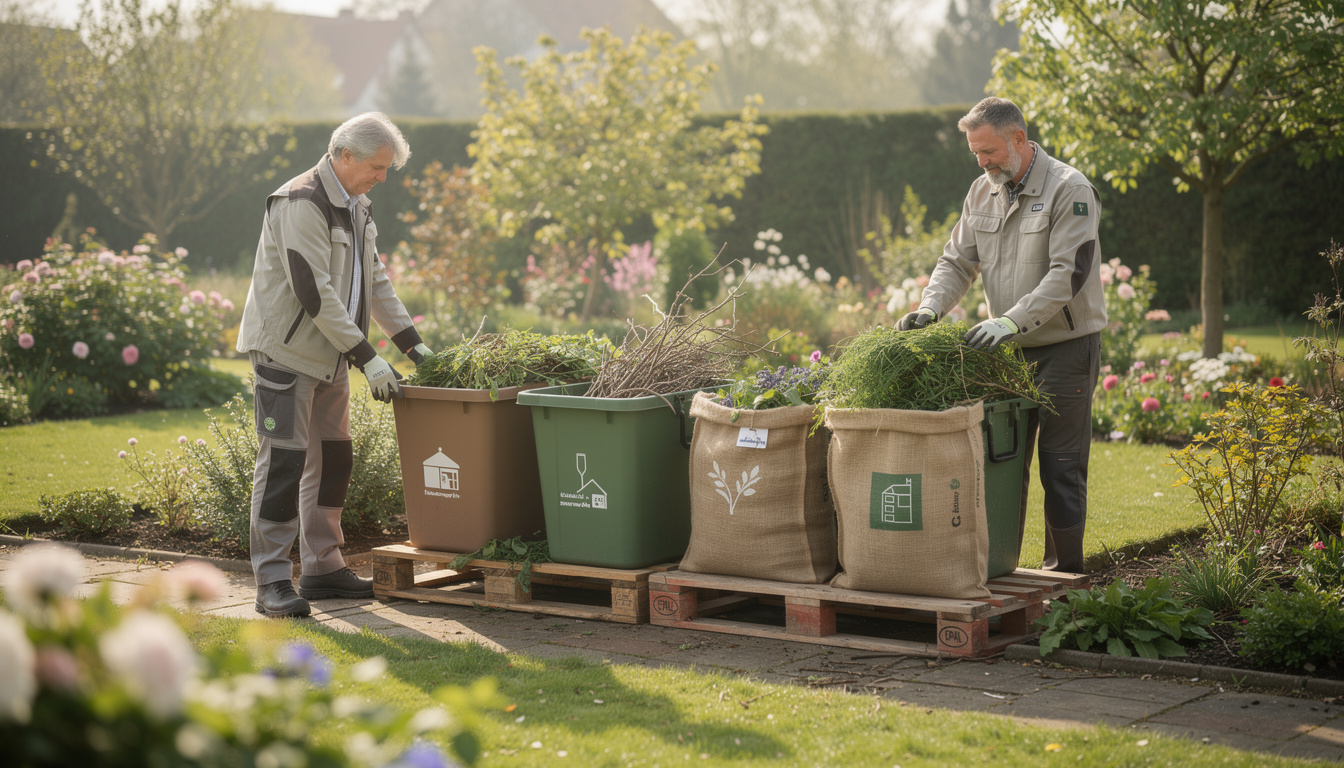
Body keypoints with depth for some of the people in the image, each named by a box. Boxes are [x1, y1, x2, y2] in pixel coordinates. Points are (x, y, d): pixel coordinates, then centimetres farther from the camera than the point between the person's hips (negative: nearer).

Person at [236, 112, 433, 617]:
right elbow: (314, 293, -23)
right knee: (284, 460, -9)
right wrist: (366, 358, -22)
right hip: (286, 350, -9)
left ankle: (321, 568, 20)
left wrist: (413, 344, 12)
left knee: (332, 460, 11)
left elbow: (374, 281, 20)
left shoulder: (356, 208, 13)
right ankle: (272, 581, -6)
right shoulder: (300, 205, -18)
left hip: (330, 355, 9)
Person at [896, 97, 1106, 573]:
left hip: (1065, 346, -6)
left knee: (1061, 468, -2)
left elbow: (1067, 273, -21)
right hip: (1009, 352, 6)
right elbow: (958, 261, 11)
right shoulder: (982, 192, 9)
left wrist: (1013, 321, -30)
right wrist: (931, 306, -9)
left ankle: (1063, 578, 6)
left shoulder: (1069, 191, -12)